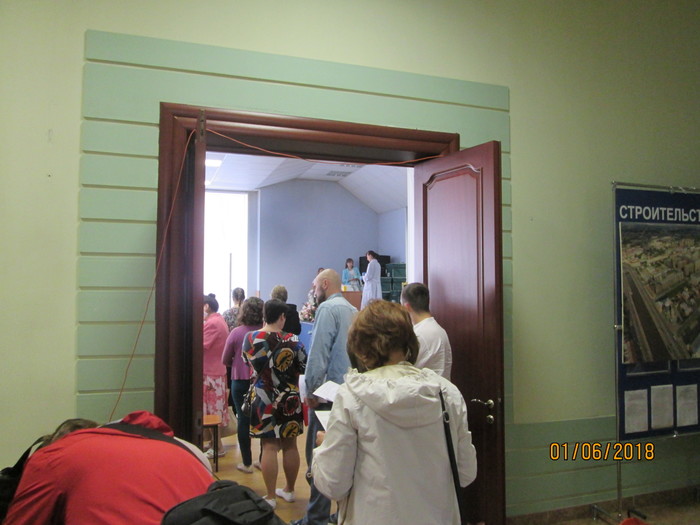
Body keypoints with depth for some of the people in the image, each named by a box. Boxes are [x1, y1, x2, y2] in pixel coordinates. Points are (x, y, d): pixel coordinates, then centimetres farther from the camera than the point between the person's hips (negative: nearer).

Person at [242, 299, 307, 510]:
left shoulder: (250, 338, -8)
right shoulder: (291, 340, -12)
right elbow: (305, 366, -4)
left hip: (263, 399, 0)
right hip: (289, 400, 1)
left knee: (269, 447, 5)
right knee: (290, 445, 13)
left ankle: (270, 496, 10)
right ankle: (289, 490, 27)